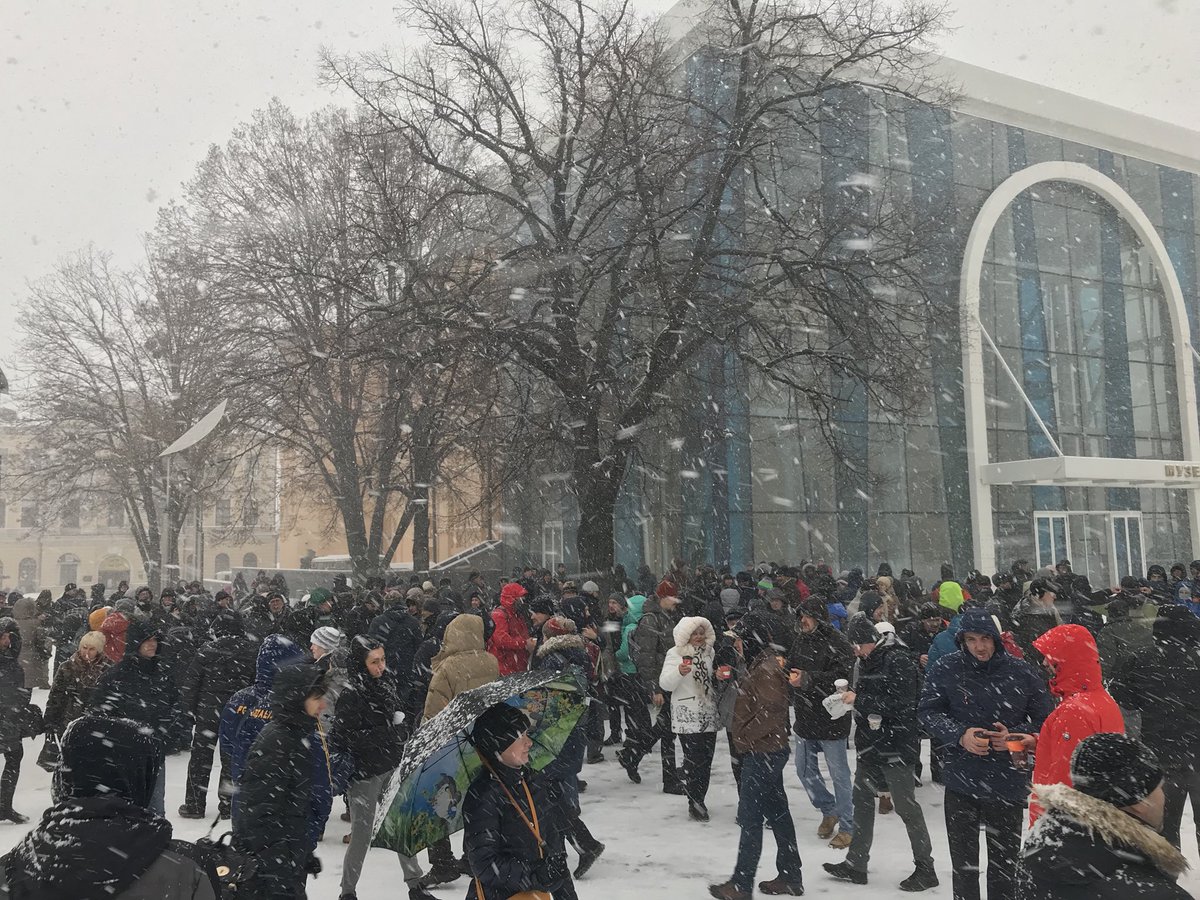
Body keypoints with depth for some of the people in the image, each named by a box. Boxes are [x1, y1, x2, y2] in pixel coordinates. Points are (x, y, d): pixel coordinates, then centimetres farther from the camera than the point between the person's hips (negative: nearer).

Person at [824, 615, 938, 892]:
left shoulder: (898, 661, -17)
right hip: (871, 742, 9)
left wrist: (859, 700, -20)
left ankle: (926, 868, 14)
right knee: (862, 799, 14)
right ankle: (856, 864, 24)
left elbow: (901, 702, -24)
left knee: (905, 805, 0)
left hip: (896, 743, -9)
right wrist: (851, 697, 1)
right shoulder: (868, 661, 11)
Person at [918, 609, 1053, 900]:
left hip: (1008, 785, 0)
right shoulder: (946, 669, -9)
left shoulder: (1022, 672, -8)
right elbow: (928, 712, -5)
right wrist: (960, 735, -21)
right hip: (960, 781, 0)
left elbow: (1044, 720, 0)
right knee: (964, 865, 15)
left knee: (1004, 865, 16)